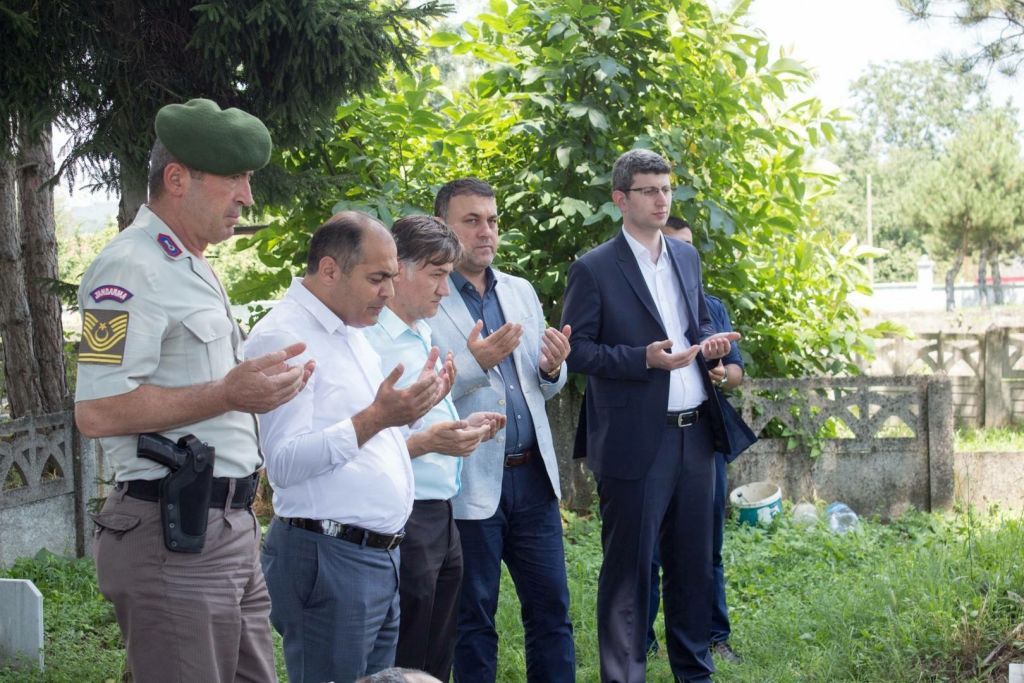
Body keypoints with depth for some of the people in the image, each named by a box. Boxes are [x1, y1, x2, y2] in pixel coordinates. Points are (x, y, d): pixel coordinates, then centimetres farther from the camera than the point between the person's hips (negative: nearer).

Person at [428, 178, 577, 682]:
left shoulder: (521, 291, 11)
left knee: (552, 610, 8)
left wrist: (552, 368, -7)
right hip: (468, 484, -5)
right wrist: (475, 363, -26)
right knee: (474, 619, 7)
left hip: (532, 475, 5)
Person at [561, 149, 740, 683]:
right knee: (628, 567, 1)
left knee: (693, 560, 14)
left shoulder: (687, 258, 12)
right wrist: (644, 358, -21)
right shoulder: (594, 269, -7)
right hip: (636, 442, -6)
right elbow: (576, 350, -9)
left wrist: (709, 342, 1)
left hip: (694, 434, 6)